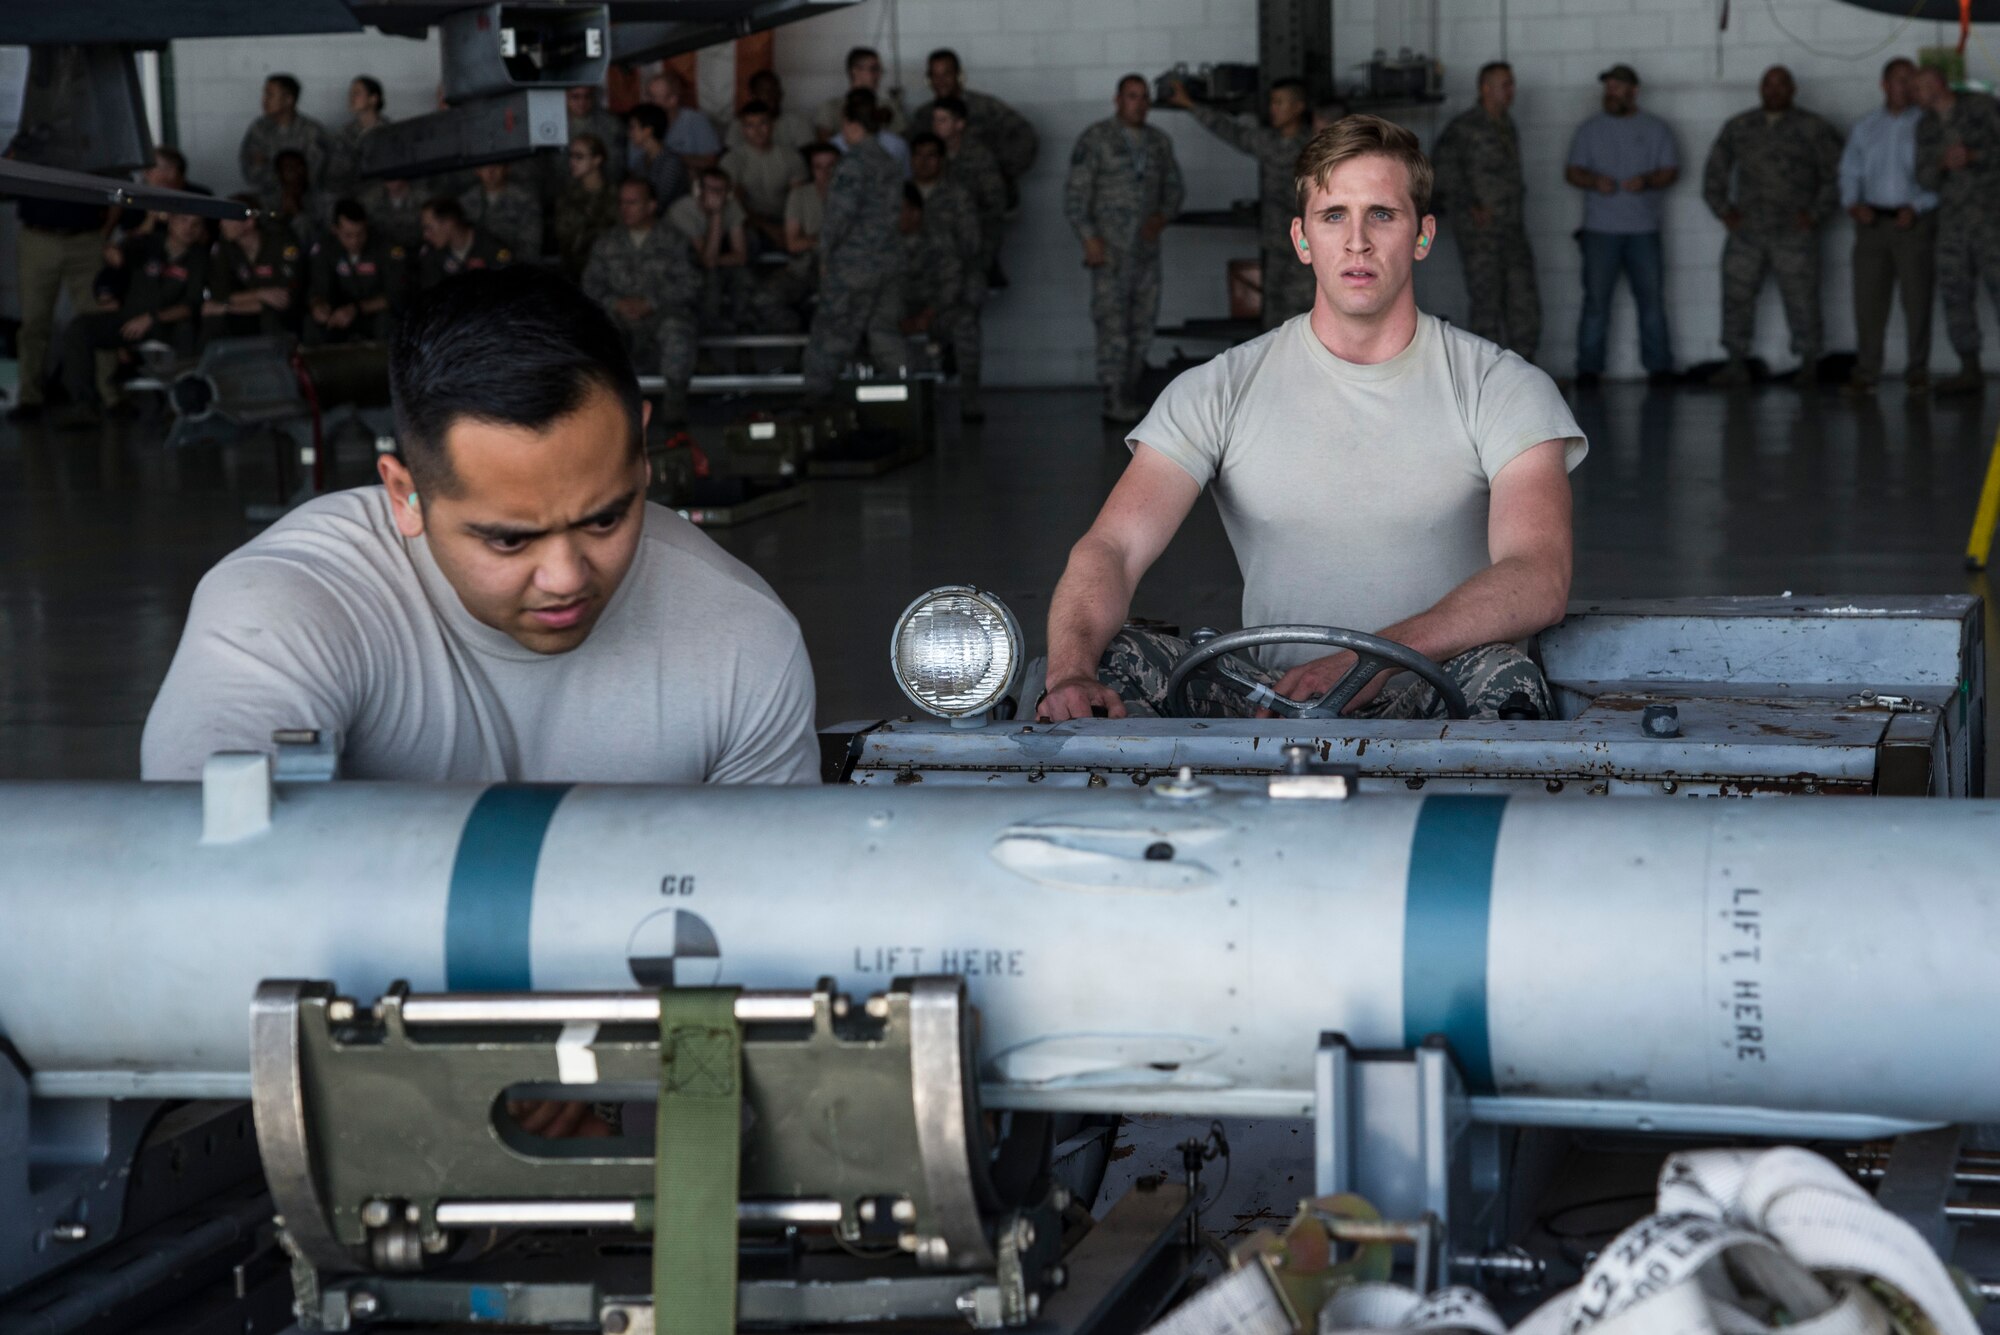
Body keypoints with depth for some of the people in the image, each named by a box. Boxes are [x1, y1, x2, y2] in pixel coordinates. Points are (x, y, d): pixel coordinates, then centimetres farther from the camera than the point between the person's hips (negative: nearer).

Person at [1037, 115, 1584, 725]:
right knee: (1113, 659, -26)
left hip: (1442, 700, -1)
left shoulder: (1502, 387, 3)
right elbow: (1111, 548, -6)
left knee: (1504, 674, -36)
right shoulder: (1219, 392, 8)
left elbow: (1540, 582, -13)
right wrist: (1071, 670, -30)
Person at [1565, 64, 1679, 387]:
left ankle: (1659, 365, 5)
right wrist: (1594, 181, -13)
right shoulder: (1589, 130, 11)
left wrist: (1648, 181, -14)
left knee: (1652, 298, -1)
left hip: (1644, 230, 0)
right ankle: (1588, 368, -1)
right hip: (1600, 229, 0)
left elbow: (1671, 171, 6)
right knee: (1596, 299, -5)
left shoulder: (1655, 128, 10)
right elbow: (1572, 172, 8)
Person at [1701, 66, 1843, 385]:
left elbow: (1835, 176, 2)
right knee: (1736, 295, -3)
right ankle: (1737, 364, 2)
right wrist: (1723, 209, 8)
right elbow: (1714, 171, 19)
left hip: (1794, 235, -3)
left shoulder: (1814, 129, 4)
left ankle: (1808, 365, 2)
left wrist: (1816, 214, -6)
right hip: (1746, 233, 3)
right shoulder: (1737, 127, 13)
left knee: (1802, 298, -5)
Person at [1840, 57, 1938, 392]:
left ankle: (1918, 370, 5)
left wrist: (1916, 207, -14)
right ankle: (1866, 371, 3)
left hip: (1914, 222, -3)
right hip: (1873, 222, 3)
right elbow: (1850, 171, 13)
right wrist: (1853, 203, -5)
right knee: (1868, 298, -2)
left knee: (1917, 298, -3)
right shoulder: (1864, 128, 14)